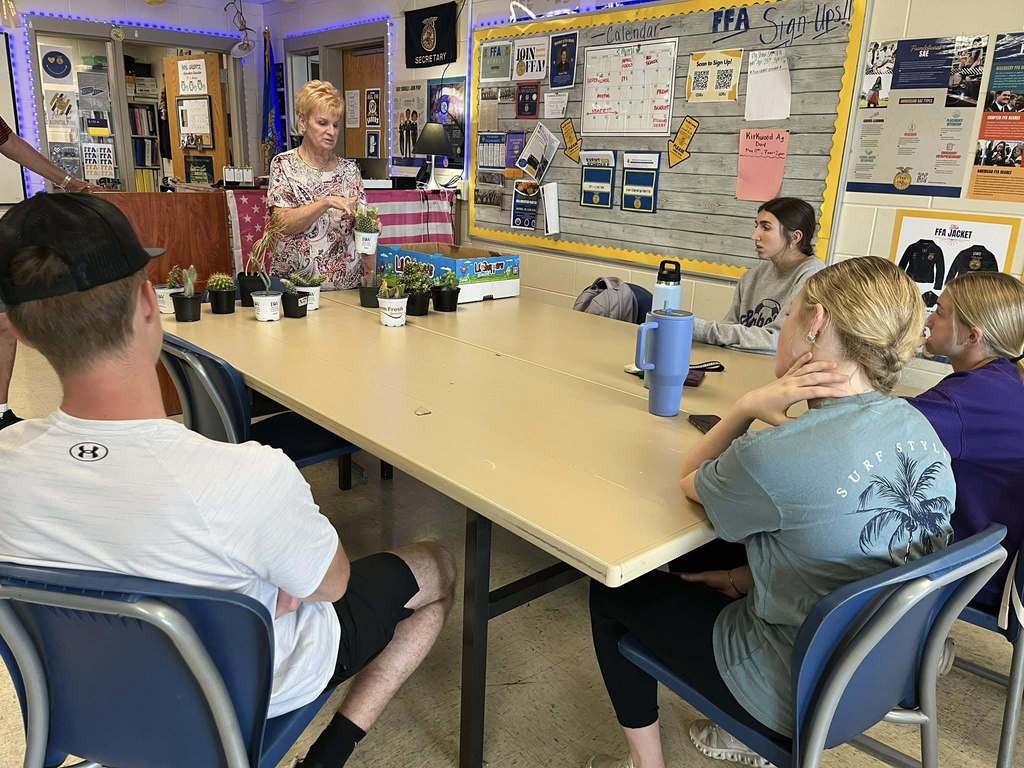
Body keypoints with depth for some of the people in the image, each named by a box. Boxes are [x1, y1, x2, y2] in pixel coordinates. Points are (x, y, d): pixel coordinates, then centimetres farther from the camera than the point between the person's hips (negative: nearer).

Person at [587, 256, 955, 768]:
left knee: (612, 590, 10)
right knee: (701, 559, 27)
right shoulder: (916, 426, -8)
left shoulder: (778, 456, -32)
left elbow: (691, 482, -9)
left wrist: (747, 408, -21)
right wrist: (748, 577, 5)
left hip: (799, 691, -7)